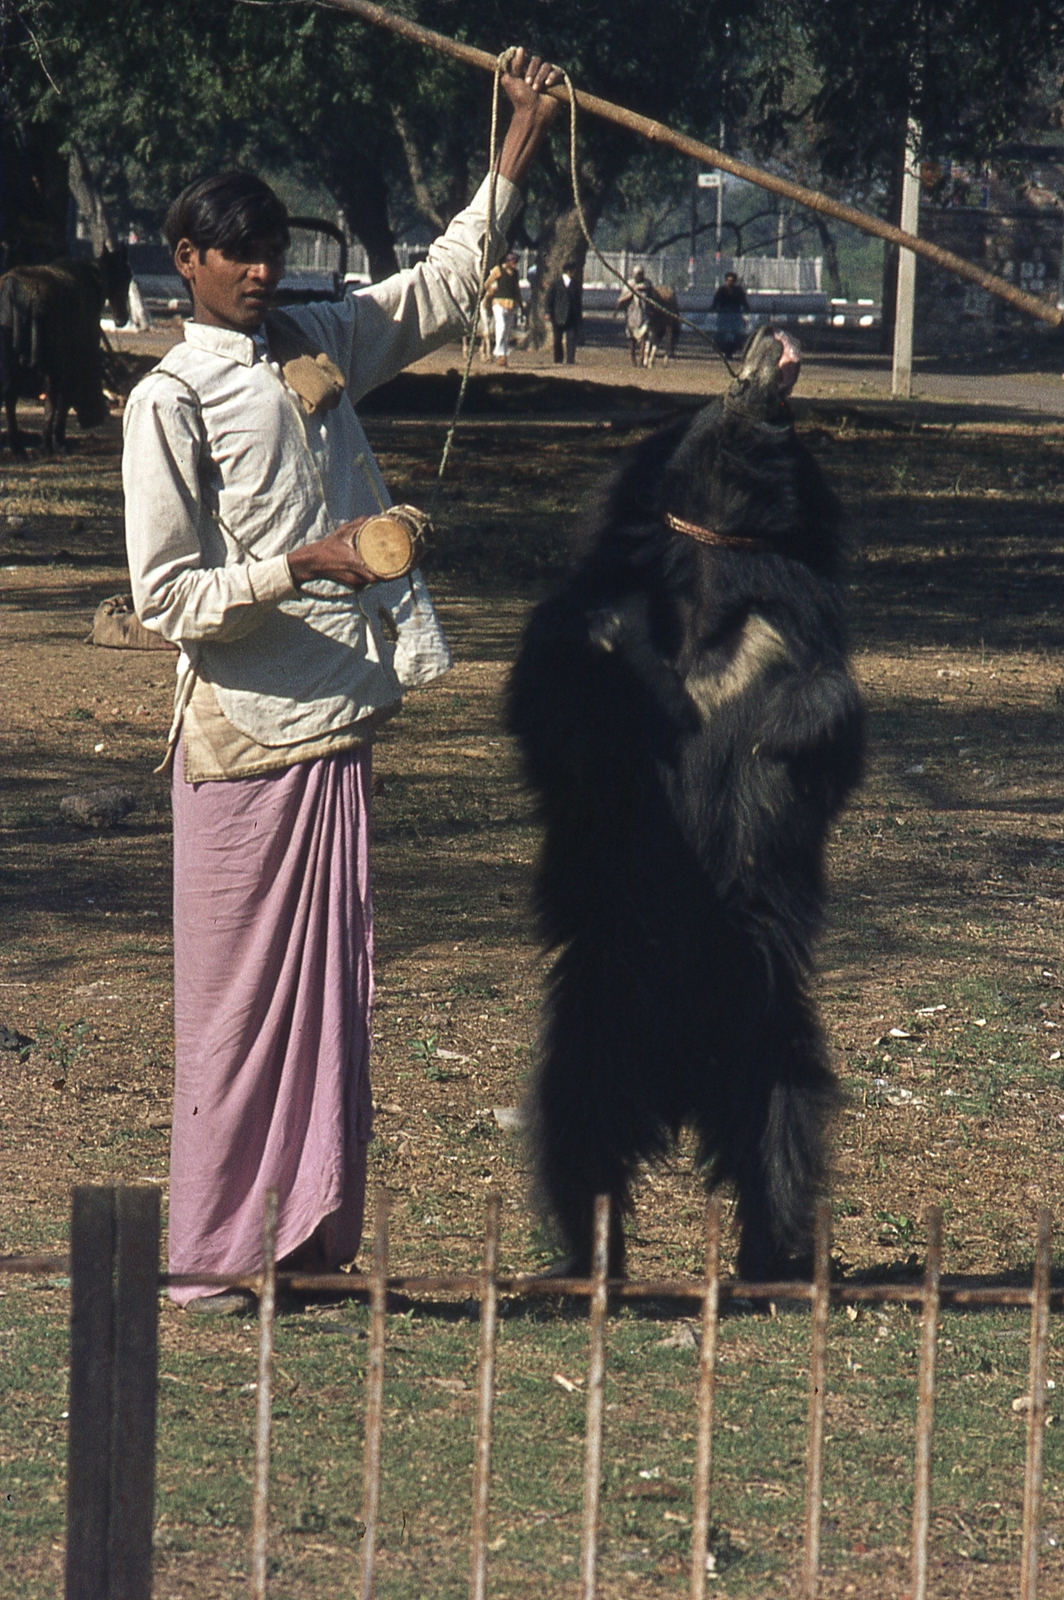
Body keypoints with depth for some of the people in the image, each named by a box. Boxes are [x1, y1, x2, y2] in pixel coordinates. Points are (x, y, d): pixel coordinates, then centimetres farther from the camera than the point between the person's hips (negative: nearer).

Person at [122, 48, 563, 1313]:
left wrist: (518, 147, 17)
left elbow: (444, 290, 24)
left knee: (332, 990, 7)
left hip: (339, 728, 6)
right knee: (239, 996, -2)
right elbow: (165, 596, -11)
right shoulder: (169, 402, -7)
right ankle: (211, 1251, 4)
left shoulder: (319, 346, 12)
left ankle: (308, 1239, 12)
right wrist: (299, 567, -21)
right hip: (244, 735, -6)